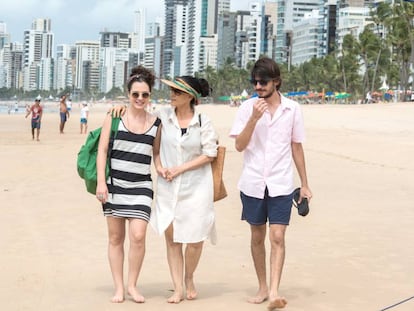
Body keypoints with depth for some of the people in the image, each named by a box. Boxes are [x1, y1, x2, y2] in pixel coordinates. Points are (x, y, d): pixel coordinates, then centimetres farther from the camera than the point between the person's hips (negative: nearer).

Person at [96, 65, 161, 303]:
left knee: (138, 236, -12)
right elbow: (102, 150, -1)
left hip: (141, 187, 1)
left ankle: (132, 285, 7)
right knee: (116, 237, 6)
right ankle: (119, 287, 18)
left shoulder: (156, 123, 6)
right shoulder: (115, 117, 0)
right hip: (115, 184, 0)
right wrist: (101, 182, -8)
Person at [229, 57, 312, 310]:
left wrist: (305, 184, 10)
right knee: (257, 237, 11)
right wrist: (254, 118, -19)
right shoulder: (248, 108, -1)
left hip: (281, 185, -1)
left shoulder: (292, 109, 0)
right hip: (253, 183, 1)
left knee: (277, 237, -11)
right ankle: (262, 287, 25)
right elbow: (239, 145, -6)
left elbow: (296, 147, 8)